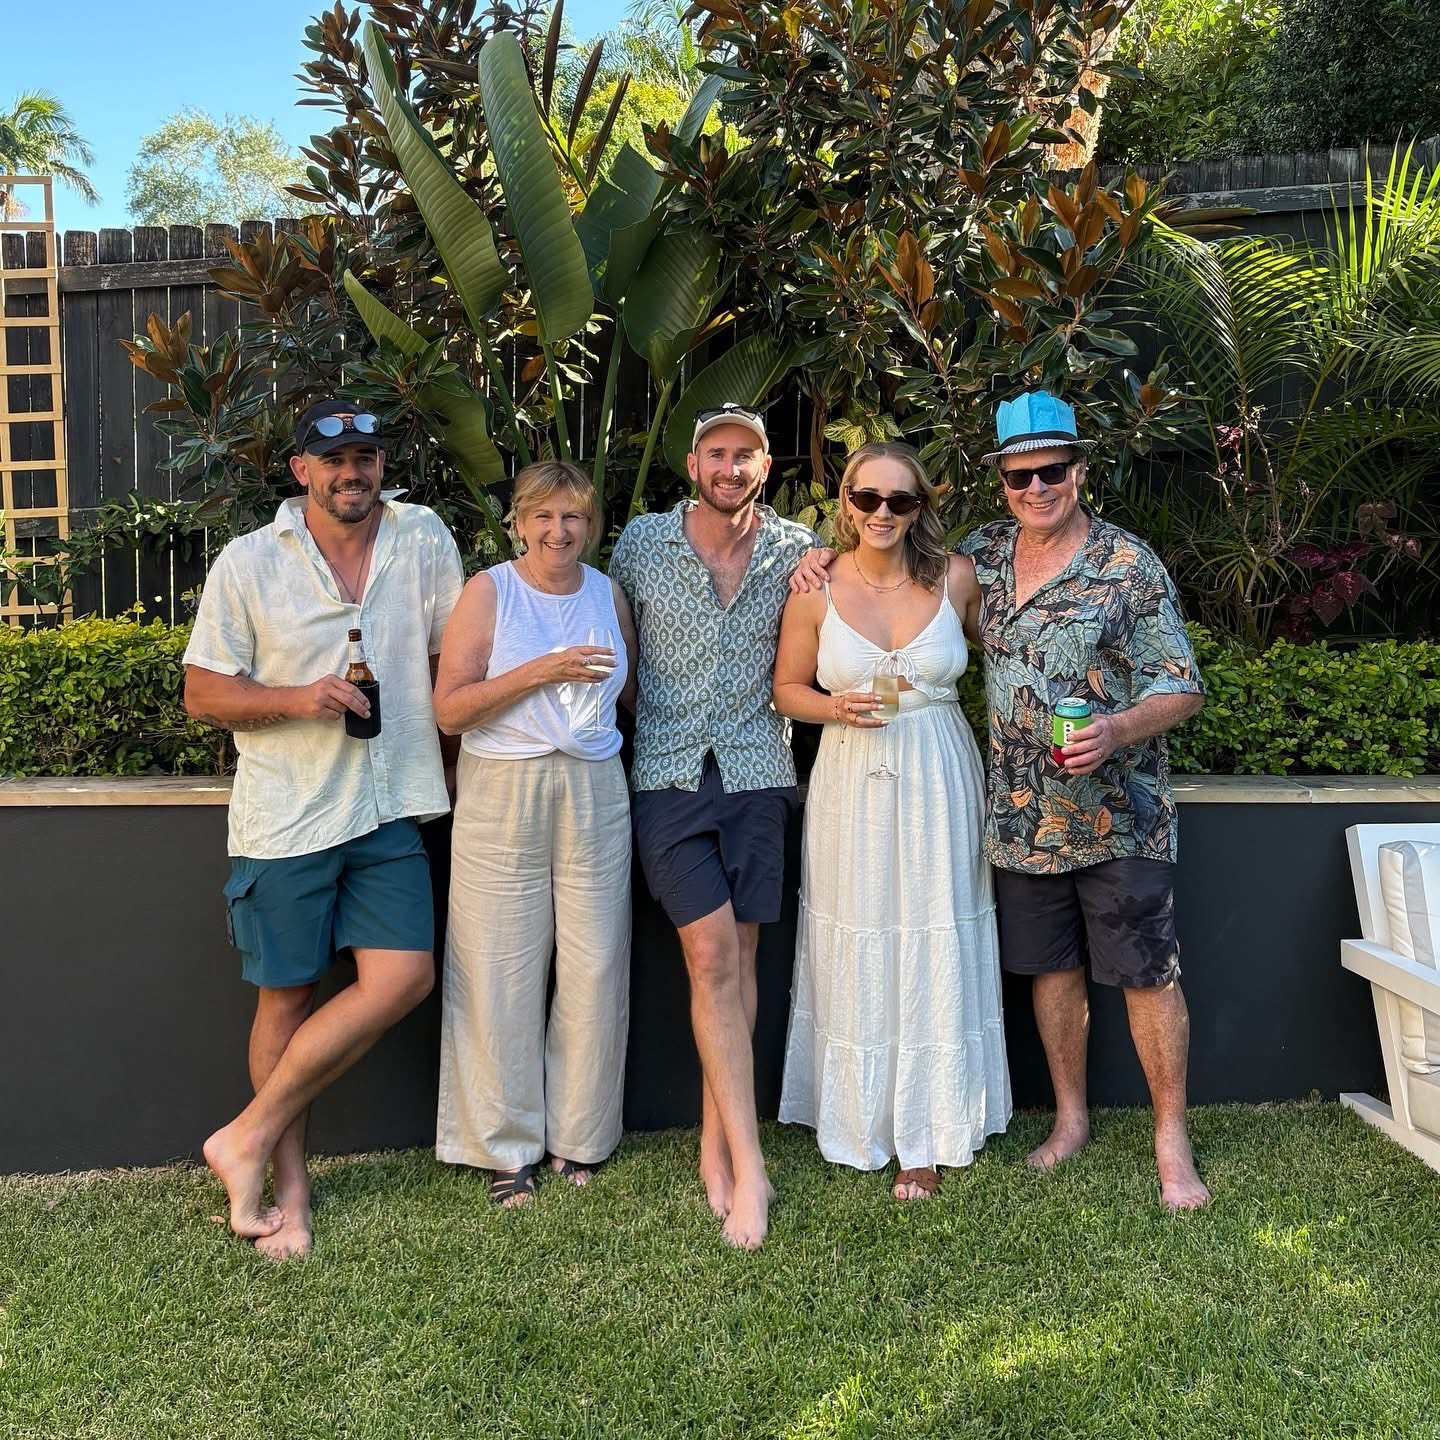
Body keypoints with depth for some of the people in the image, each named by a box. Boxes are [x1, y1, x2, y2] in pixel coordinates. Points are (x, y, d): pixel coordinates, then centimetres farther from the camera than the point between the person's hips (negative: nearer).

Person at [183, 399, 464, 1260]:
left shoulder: (425, 538, 3)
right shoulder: (248, 564, -3)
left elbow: (450, 656, 10)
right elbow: (204, 693, -1)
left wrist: (452, 770, 7)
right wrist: (298, 699, -18)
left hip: (389, 810, 3)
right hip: (286, 816, -2)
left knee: (403, 978, -7)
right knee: (289, 997, 6)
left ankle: (250, 1138, 8)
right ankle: (289, 1184, 22)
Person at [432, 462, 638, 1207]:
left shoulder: (607, 592, 10)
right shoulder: (489, 592, -2)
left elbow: (633, 691, 23)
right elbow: (449, 709, -10)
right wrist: (539, 672, -16)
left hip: (594, 796, 3)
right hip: (503, 800, -3)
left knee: (595, 972, 4)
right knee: (503, 977, 2)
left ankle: (578, 1139, 22)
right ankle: (507, 1149, 18)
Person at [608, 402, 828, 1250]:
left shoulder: (797, 550, 5)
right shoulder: (641, 543, 2)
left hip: (758, 772, 2)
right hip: (669, 774, -1)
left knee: (740, 958, 4)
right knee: (712, 955, -10)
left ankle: (715, 1144, 19)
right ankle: (749, 1168, -7)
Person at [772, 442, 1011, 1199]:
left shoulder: (956, 578, -2)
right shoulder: (816, 591, -4)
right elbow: (787, 688, 6)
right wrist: (835, 707, -12)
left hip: (938, 782, 0)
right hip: (853, 786, 0)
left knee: (935, 954, 5)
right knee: (859, 955, 7)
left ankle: (928, 1136, 20)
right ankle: (862, 1121, 26)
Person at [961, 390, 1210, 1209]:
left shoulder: (1130, 567, -9)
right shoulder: (982, 554, 4)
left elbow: (1183, 687, -8)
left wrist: (1118, 729, -27)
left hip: (1119, 818, -4)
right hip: (1024, 817, 4)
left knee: (1149, 976, 3)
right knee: (1052, 969, 15)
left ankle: (1173, 1142, 18)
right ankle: (1071, 1118, 32)